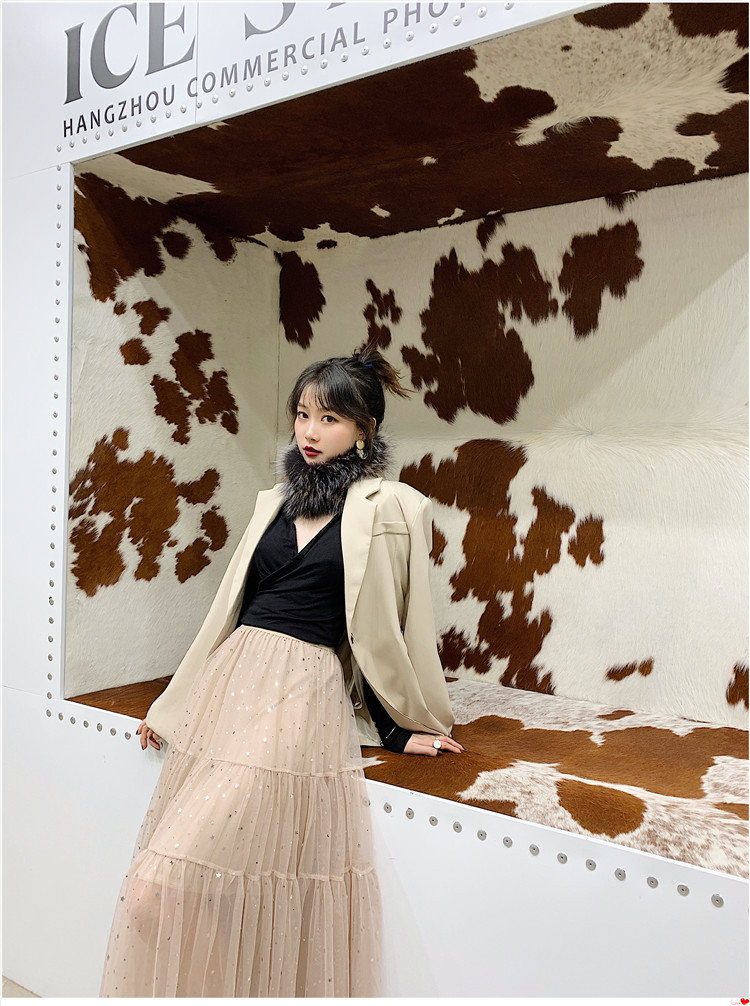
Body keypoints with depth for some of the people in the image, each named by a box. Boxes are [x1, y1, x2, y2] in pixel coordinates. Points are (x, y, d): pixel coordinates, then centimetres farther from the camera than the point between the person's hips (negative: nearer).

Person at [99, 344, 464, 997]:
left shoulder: (394, 509, -2)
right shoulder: (275, 501, 15)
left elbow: (392, 630, 4)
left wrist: (413, 725, 10)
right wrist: (172, 707, 22)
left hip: (303, 698, -6)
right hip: (228, 682, 6)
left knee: (162, 890, -11)